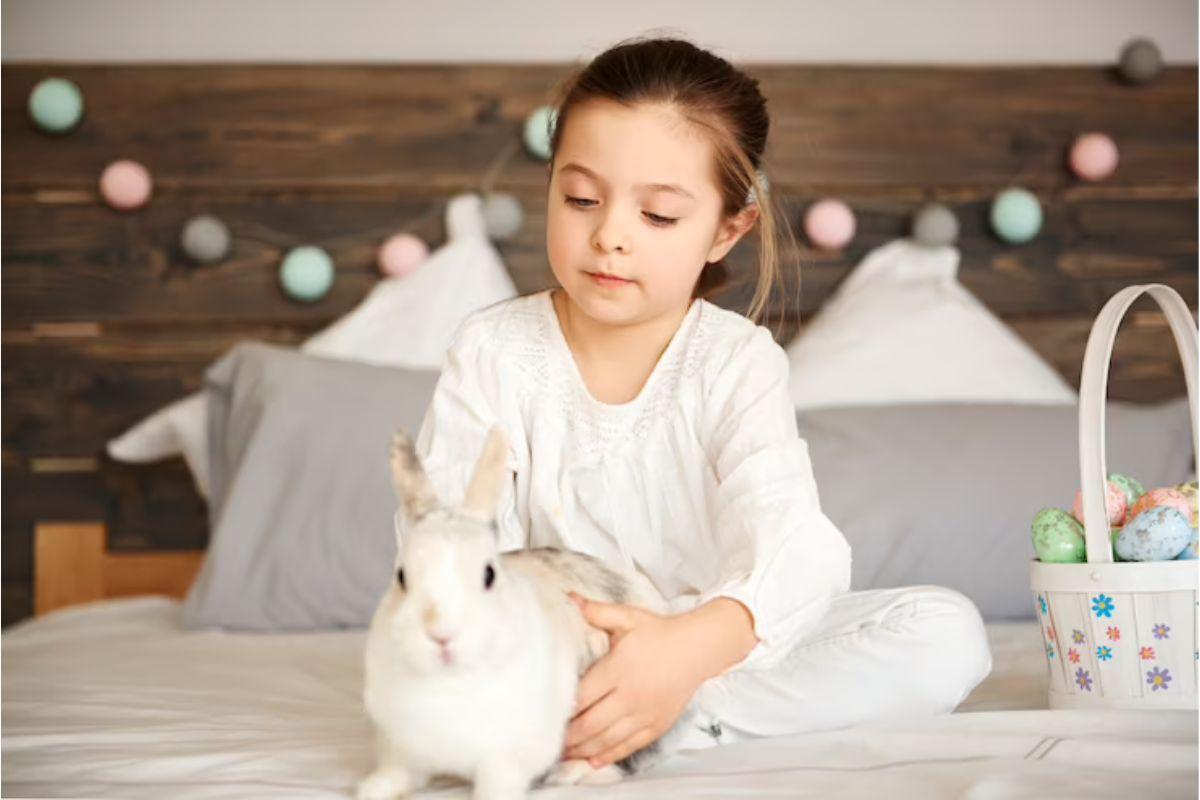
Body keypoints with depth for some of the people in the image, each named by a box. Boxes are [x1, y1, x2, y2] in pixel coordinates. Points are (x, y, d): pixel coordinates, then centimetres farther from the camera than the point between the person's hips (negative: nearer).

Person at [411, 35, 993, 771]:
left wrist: (693, 645, -50)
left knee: (948, 634, -20)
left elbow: (793, 545, -26)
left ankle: (689, 719, -25)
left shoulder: (739, 364, -10)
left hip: (711, 646, 1)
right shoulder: (492, 352, -6)